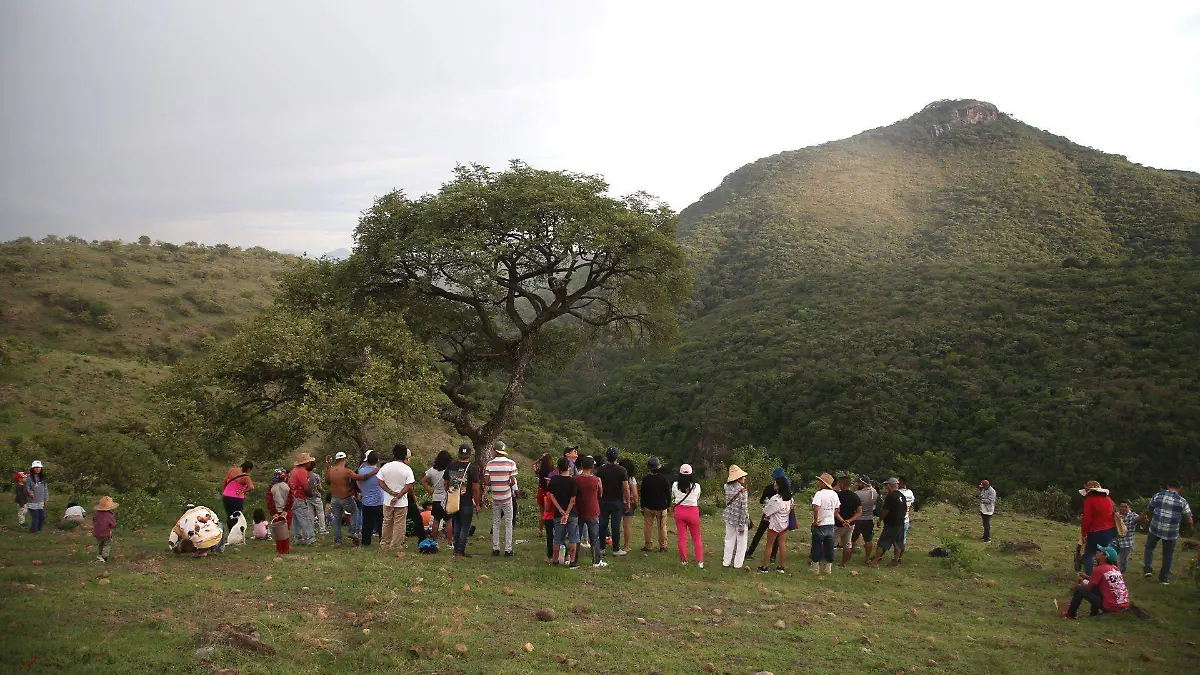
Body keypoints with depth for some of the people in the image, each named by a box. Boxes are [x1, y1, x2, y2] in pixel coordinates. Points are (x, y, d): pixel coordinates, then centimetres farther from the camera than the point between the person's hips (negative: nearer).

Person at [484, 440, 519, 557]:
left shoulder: (490, 464, -4)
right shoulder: (510, 463, -9)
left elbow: (486, 482, -6)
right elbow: (513, 481, -12)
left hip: (495, 498, 2)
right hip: (506, 497, -2)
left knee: (495, 524, 13)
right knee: (508, 524, 8)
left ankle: (495, 549, 15)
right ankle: (508, 549, 8)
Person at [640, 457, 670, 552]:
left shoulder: (645, 479, -6)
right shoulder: (663, 478, -9)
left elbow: (642, 494, 0)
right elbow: (668, 493, -3)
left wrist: (642, 507, 9)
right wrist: (668, 505, 8)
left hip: (648, 507, 1)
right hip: (661, 507, -1)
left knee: (648, 527, 8)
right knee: (662, 527, 6)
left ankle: (648, 546, 12)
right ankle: (662, 547, 10)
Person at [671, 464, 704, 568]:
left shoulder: (675, 485, -8)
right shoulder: (696, 486, -11)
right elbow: (698, 498, 4)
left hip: (679, 511, 1)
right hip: (693, 512, -1)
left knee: (681, 537, 11)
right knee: (696, 538, 12)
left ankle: (684, 560, 18)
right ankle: (700, 561, 10)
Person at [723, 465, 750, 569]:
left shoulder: (727, 487, -5)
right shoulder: (743, 491, -20)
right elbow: (743, 509, -19)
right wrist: (742, 525, -16)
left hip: (729, 518, 6)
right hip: (740, 520, -6)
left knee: (729, 540, 18)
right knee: (741, 543, 10)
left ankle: (726, 562, 24)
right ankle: (738, 564, 15)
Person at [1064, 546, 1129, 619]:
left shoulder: (1098, 569, -11)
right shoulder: (1115, 568, 12)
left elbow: (1088, 588, -3)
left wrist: (1081, 582, 17)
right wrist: (1087, 577, 21)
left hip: (1111, 607, -8)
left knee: (1079, 589, 2)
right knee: (1095, 586, 25)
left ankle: (1070, 615, 12)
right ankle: (1094, 613, 30)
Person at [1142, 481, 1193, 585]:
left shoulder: (1157, 496, 1)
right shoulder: (1182, 501, -2)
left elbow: (1148, 510, 12)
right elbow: (1189, 521, -3)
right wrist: (1190, 527, 19)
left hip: (1155, 528, 0)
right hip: (1171, 532, 0)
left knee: (1149, 547, 22)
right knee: (1168, 555, 14)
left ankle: (1148, 569, 7)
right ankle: (1164, 578, 20)